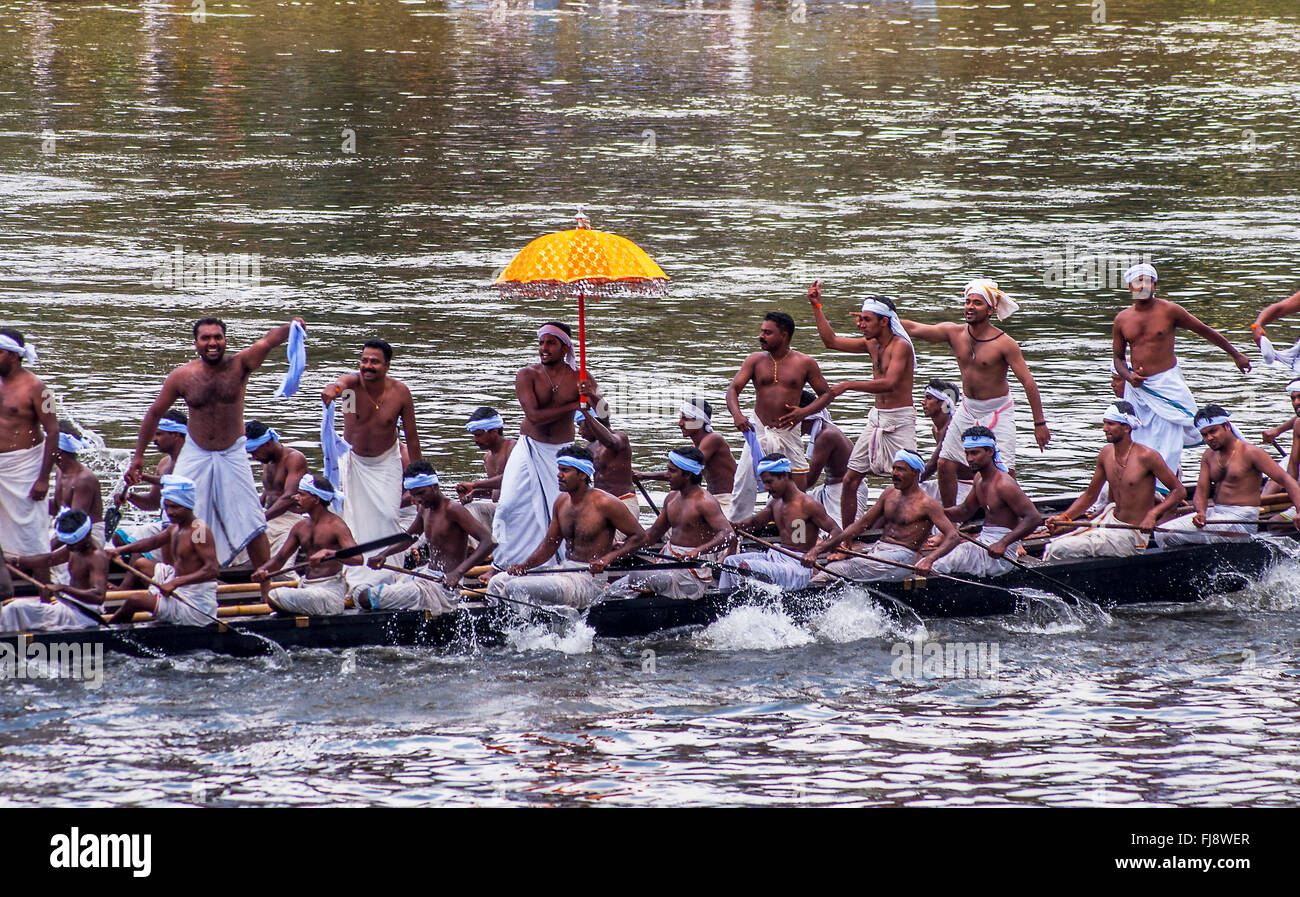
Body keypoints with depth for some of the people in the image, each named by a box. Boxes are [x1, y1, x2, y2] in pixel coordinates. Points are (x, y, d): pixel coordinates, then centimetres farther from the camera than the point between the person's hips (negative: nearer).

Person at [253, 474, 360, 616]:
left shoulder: (335, 525, -8)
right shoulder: (300, 527, 14)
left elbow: (357, 558, -20)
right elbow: (279, 559, 16)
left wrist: (327, 552, -35)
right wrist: (262, 571, -6)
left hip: (330, 590, -8)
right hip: (306, 587, 8)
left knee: (274, 597, -21)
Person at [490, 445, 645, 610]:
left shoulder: (604, 503, -11)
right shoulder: (562, 502, 11)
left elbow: (639, 536, -7)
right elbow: (549, 544, 18)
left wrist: (608, 558, -21)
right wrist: (524, 566, 0)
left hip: (590, 581, -8)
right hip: (565, 574, 8)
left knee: (516, 589, -23)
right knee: (498, 583, 1)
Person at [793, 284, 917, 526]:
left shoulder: (900, 345, -14)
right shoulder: (872, 344, 10)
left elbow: (889, 383, -27)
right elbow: (831, 341, 18)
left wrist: (849, 386, -30)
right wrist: (816, 306, 14)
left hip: (900, 420, -8)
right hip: (876, 419, 8)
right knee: (850, 480, 4)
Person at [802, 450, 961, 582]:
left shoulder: (927, 504, -4)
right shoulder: (890, 494, 18)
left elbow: (953, 536, -12)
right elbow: (862, 524, 22)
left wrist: (928, 560, -30)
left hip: (902, 555, -8)